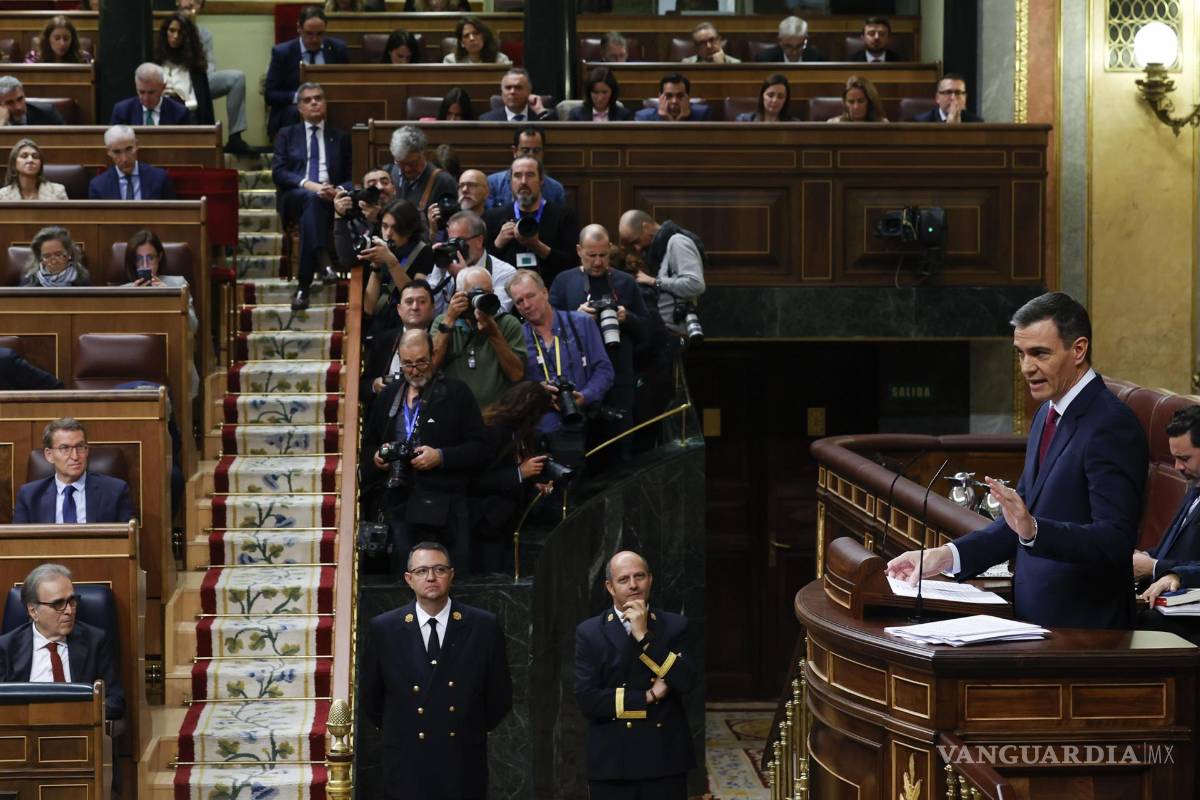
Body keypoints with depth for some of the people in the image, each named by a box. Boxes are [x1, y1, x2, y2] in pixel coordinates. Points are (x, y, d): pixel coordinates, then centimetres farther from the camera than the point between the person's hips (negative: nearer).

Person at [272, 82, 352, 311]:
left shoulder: (340, 138, 23)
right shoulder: (287, 135, 19)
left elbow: (350, 178, 16)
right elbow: (278, 172, 4)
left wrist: (338, 191, -10)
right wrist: (308, 184, -14)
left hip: (330, 198, 1)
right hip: (294, 197, -1)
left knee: (310, 214, -35)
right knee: (311, 198, -37)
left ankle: (304, 286, -42)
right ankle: (323, 262, -51)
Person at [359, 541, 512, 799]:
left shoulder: (484, 626, -1)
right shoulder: (384, 629, 1)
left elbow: (500, 696, 7)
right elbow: (370, 699, 10)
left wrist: (471, 732, 9)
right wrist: (399, 732, 10)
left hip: (464, 768, 0)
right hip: (406, 767, 0)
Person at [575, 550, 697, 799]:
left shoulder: (675, 625, 6)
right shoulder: (589, 632, 2)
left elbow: (687, 682, -9)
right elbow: (587, 699, -7)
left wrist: (644, 635, -12)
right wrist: (648, 697, -8)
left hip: (665, 759, 1)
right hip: (611, 763, -1)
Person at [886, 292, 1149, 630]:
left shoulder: (1112, 425, -13)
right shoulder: (1047, 414, 14)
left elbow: (1115, 541, -21)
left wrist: (1033, 529, -33)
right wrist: (946, 555, 6)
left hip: (1082, 627, -7)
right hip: (1033, 616, 7)